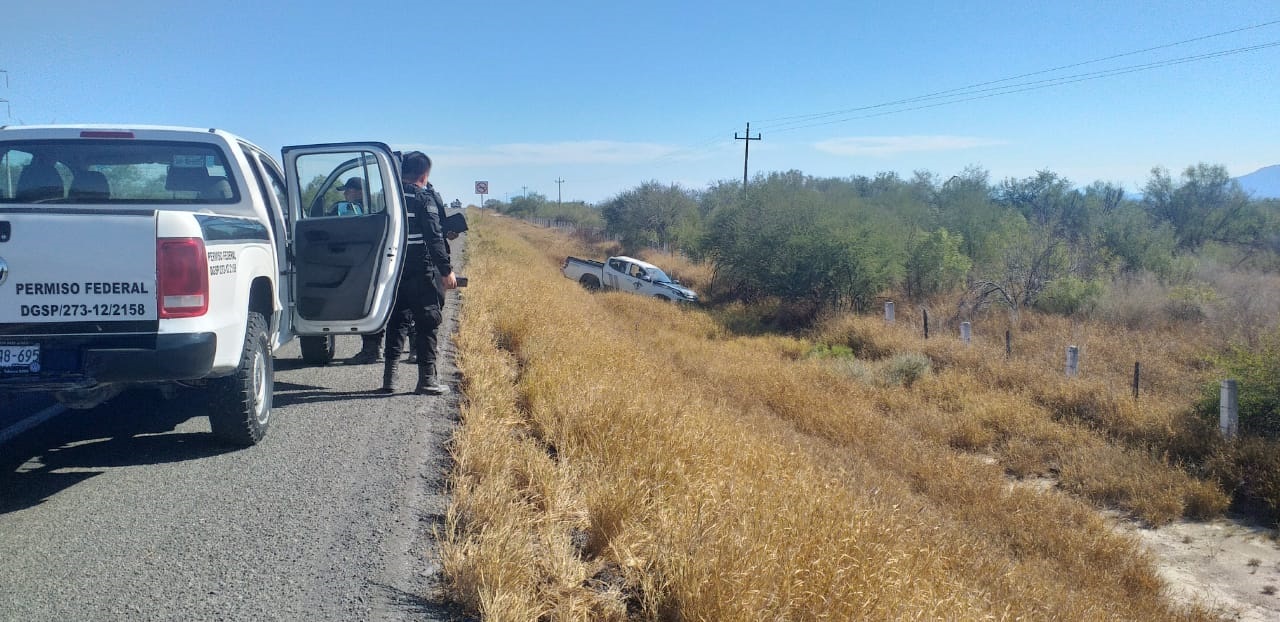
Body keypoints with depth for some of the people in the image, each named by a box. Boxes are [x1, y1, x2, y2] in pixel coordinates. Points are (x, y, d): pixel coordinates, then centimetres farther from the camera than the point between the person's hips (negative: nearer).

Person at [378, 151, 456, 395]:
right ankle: (427, 379, 3)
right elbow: (434, 237, -15)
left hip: (395, 271, 6)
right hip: (422, 272, -6)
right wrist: (446, 270, -11)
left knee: (397, 321, 14)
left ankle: (389, 377, 12)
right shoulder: (423, 199, -10)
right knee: (427, 324, 2)